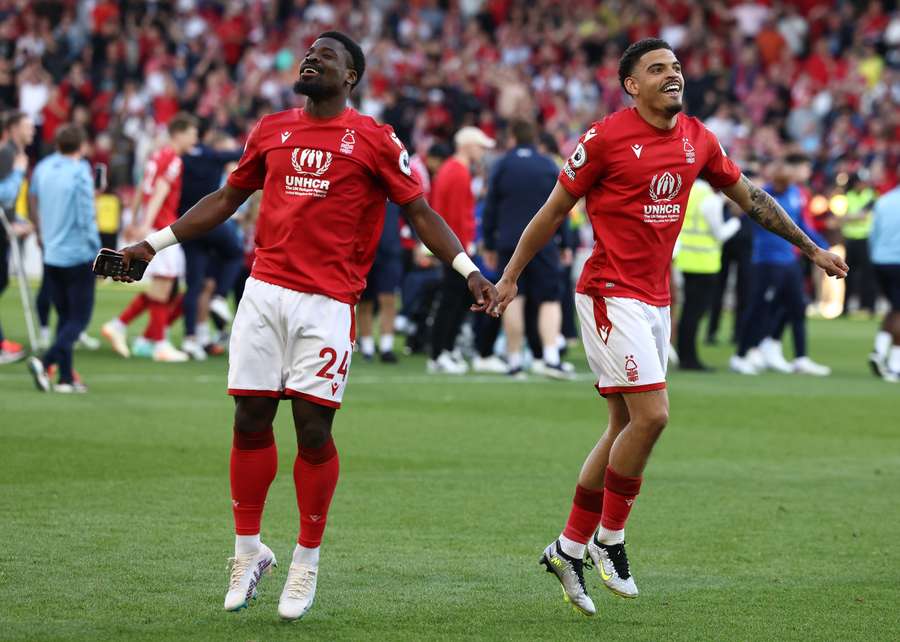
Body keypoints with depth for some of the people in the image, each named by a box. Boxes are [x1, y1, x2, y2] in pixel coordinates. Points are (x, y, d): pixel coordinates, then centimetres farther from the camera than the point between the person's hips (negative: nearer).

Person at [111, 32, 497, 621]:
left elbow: (419, 212, 3)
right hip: (264, 292, 4)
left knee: (313, 431, -5)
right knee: (251, 422, 2)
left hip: (328, 304, -4)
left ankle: (307, 563, 8)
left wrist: (468, 269, -8)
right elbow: (227, 199, 23)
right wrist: (154, 245, 23)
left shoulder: (374, 140, 1)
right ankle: (248, 551, 16)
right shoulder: (271, 131, 13)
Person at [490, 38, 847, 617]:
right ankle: (609, 537, 1)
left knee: (627, 427, 8)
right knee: (651, 415, -15)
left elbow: (750, 197, 20)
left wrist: (812, 249, 22)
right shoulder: (606, 137, -10)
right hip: (611, 293, -7)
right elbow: (555, 210, -2)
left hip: (655, 298, 7)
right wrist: (510, 277, -1)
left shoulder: (698, 139, 7)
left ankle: (570, 547, 17)